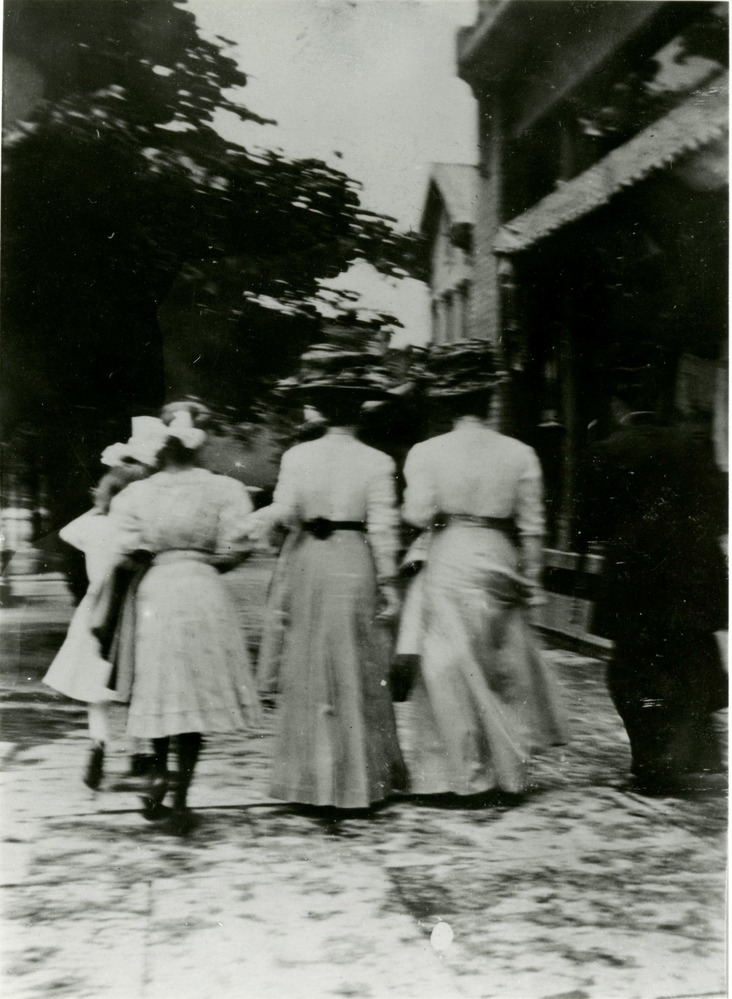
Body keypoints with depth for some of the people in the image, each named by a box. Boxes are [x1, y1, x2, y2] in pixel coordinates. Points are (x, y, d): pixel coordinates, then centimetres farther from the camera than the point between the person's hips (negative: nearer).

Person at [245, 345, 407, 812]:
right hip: (355, 564, -2)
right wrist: (388, 582, -3)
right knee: (357, 672, 8)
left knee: (309, 668, 13)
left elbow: (286, 511, -9)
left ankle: (310, 777, 19)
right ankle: (360, 777, 15)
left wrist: (265, 516, 13)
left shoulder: (297, 456, -3)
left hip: (309, 562, 2)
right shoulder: (377, 463, -8)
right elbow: (383, 528, -9)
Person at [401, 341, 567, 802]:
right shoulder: (520, 454, -3)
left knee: (456, 669, 5)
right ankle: (508, 769, 25)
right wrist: (531, 581, 9)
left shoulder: (427, 453, -8)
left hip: (450, 565, -2)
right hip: (500, 561, 2)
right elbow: (531, 527, 1)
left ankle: (472, 776, 10)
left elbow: (419, 515, -11)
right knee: (504, 665, 16)